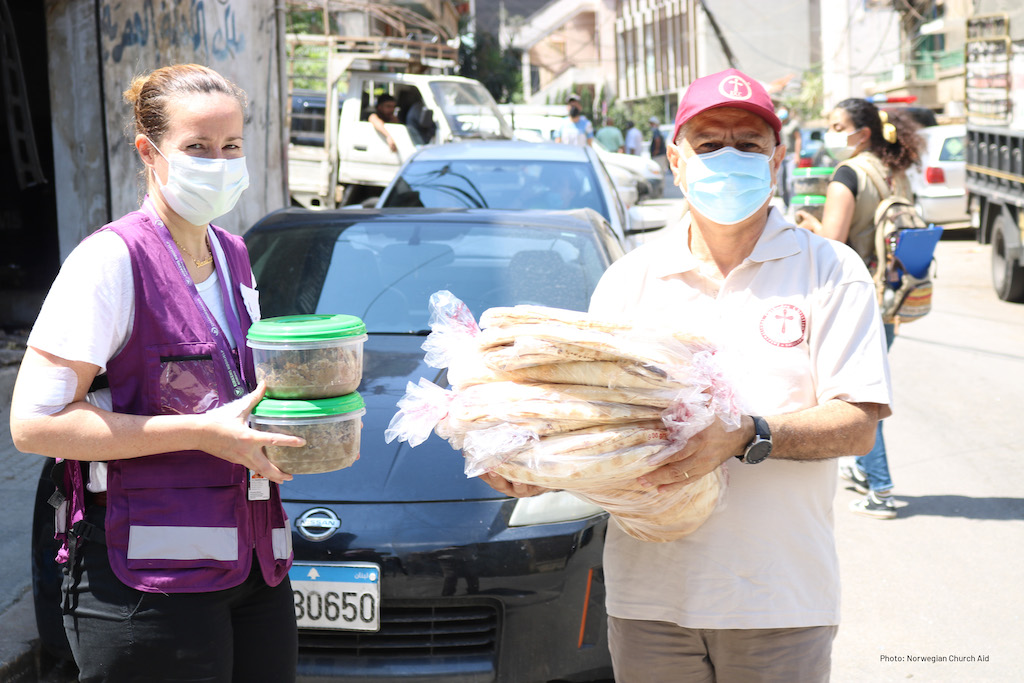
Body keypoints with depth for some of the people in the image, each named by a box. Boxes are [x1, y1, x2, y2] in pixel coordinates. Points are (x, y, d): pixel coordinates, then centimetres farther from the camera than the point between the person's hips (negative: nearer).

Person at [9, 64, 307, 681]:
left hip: (254, 560, 7)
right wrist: (201, 431, -20)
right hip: (149, 577, -7)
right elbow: (35, 422, -18)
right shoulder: (111, 259, -11)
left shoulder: (232, 255, 13)